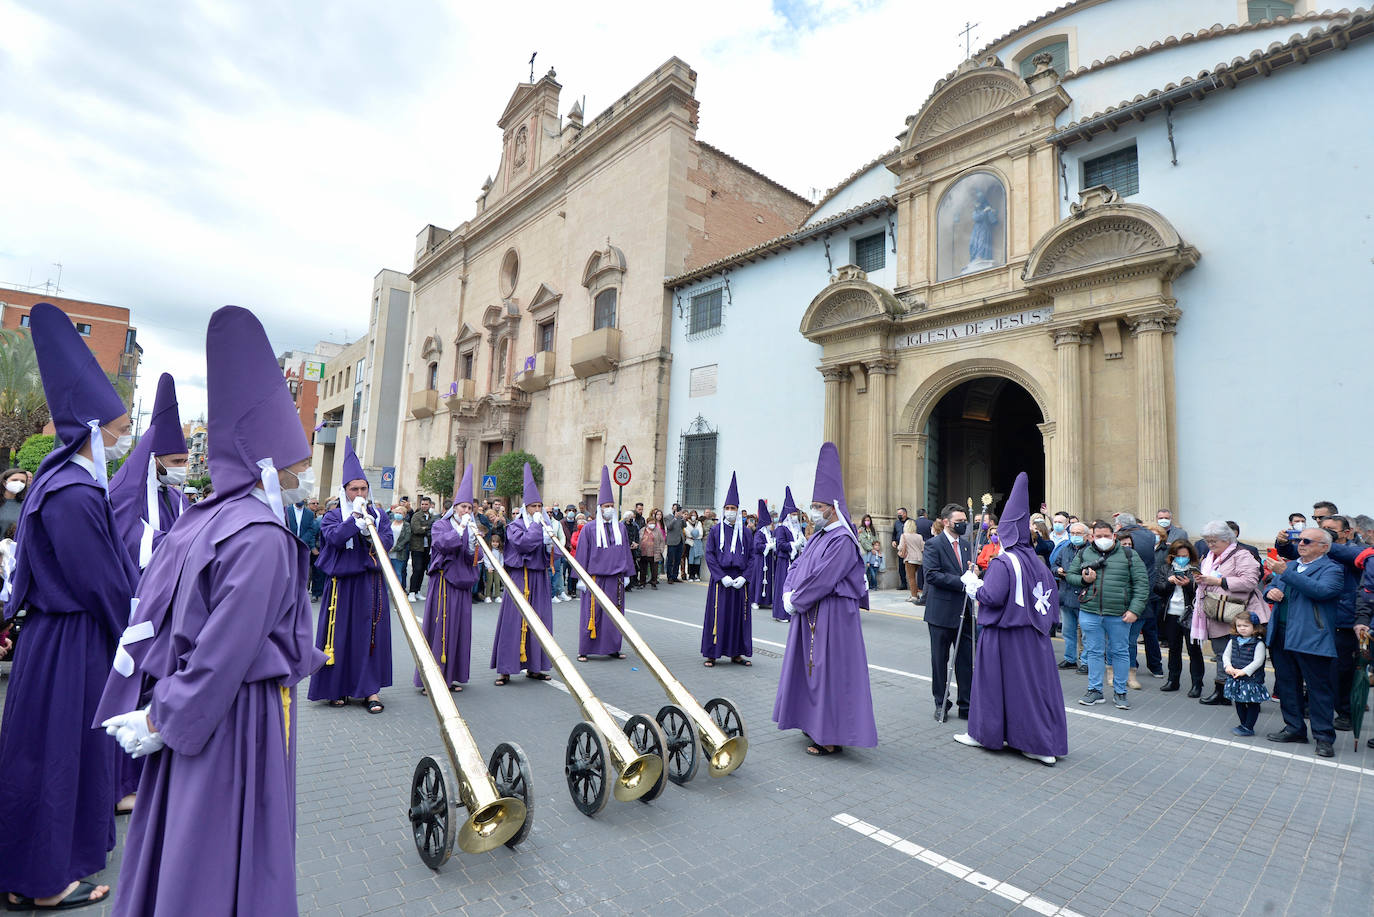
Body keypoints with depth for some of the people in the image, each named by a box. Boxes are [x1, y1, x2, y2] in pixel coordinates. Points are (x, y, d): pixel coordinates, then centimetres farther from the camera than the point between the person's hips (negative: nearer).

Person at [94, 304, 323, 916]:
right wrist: (165, 721, -9)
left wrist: (154, 709, 8)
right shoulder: (262, 537, -23)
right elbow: (227, 650, -22)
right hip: (243, 716, -8)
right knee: (230, 851, 7)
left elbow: (154, 611, 7)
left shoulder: (200, 520, 4)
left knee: (181, 838, 22)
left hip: (194, 715, 9)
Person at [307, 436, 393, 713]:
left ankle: (371, 688, 8)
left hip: (372, 583, 2)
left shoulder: (377, 514, 10)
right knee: (341, 635, 4)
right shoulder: (334, 516, 2)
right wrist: (356, 517, -20)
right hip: (344, 583, -2)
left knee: (372, 634, 2)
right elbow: (335, 538, -16)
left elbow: (388, 540, 1)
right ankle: (337, 687, 18)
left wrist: (370, 534, -15)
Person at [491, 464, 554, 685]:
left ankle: (534, 667, 17)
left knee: (539, 620, 7)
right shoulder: (515, 525, -3)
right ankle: (505, 669, 3)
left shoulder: (544, 524, 15)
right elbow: (524, 543, -21)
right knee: (514, 620, -5)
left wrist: (550, 542, -8)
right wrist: (536, 525, -13)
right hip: (520, 578, -6)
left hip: (540, 578, 6)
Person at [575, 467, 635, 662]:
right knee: (592, 613, 1)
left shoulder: (621, 528, 8)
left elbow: (625, 552, 14)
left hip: (615, 578, 4)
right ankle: (584, 650, 11)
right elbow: (582, 553, -2)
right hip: (595, 577, -4)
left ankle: (613, 648, 20)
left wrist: (626, 574, 11)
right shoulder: (589, 528, -2)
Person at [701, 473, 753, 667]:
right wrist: (722, 577, -13)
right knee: (717, 615, 0)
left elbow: (751, 556, 6)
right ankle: (711, 654, 10)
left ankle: (736, 653, 19)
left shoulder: (744, 532, 7)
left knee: (739, 615, 7)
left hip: (739, 580, 3)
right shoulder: (716, 531, 1)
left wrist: (744, 577, -8)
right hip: (720, 580, -2)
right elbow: (709, 555, -4)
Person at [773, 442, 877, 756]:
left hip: (832, 615, -9)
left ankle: (832, 738, 9)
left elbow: (822, 579, -21)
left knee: (829, 672, -2)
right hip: (810, 613, 9)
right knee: (811, 668, 17)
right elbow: (798, 566, 13)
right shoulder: (819, 536, 12)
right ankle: (816, 725, 32)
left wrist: (795, 601, -11)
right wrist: (788, 594, -3)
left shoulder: (842, 540, -17)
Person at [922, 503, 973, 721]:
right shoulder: (934, 544, -10)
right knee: (940, 660, 7)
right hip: (942, 612, -6)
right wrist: (961, 582, -21)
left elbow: (966, 572, 20)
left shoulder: (965, 543, 12)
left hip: (963, 611, 6)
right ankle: (941, 704, 21)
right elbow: (932, 574, -18)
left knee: (966, 660, 9)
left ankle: (966, 706, 20)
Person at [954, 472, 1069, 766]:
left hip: (1003, 634, -7)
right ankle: (1047, 744, 18)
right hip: (1033, 633, 7)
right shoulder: (1035, 560, 5)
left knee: (995, 682, 6)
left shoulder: (1002, 562, -18)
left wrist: (974, 586, -7)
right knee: (1036, 681, 11)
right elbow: (1052, 590, 12)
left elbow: (993, 597, -23)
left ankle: (985, 733, 20)